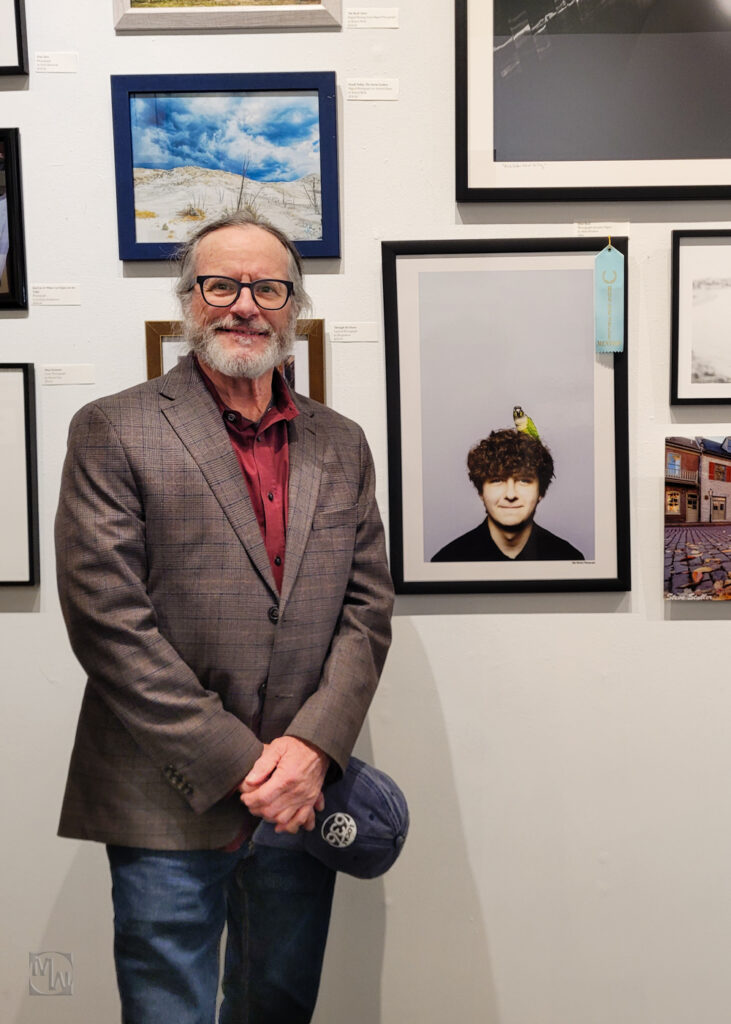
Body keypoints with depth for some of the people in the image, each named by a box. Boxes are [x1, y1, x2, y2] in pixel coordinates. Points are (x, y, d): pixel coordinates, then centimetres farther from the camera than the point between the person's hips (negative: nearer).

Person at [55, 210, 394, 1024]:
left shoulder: (340, 446, 10)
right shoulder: (113, 432, -4)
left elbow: (368, 608, 6)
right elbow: (109, 620, -11)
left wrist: (312, 746, -9)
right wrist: (238, 763, -14)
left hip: (300, 798, 4)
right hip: (170, 805, -4)